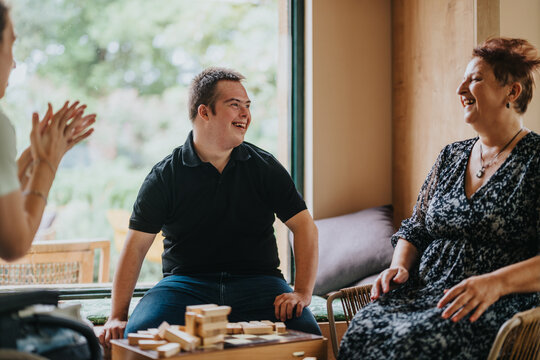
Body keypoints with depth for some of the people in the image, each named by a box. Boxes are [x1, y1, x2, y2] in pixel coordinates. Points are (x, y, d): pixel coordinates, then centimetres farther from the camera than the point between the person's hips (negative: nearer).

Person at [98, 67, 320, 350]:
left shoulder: (264, 167, 7)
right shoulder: (165, 176, 3)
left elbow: (304, 226, 4)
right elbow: (136, 245, 0)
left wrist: (302, 292, -11)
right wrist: (118, 317, -9)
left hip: (256, 280, 1)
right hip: (186, 282, -1)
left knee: (305, 331, -27)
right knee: (138, 334, -29)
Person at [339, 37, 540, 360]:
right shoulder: (451, 157, 20)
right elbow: (415, 230, 24)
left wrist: (496, 283, -23)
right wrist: (400, 266, 4)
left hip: (504, 304, -5)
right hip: (426, 293, 6)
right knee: (362, 333, -26)